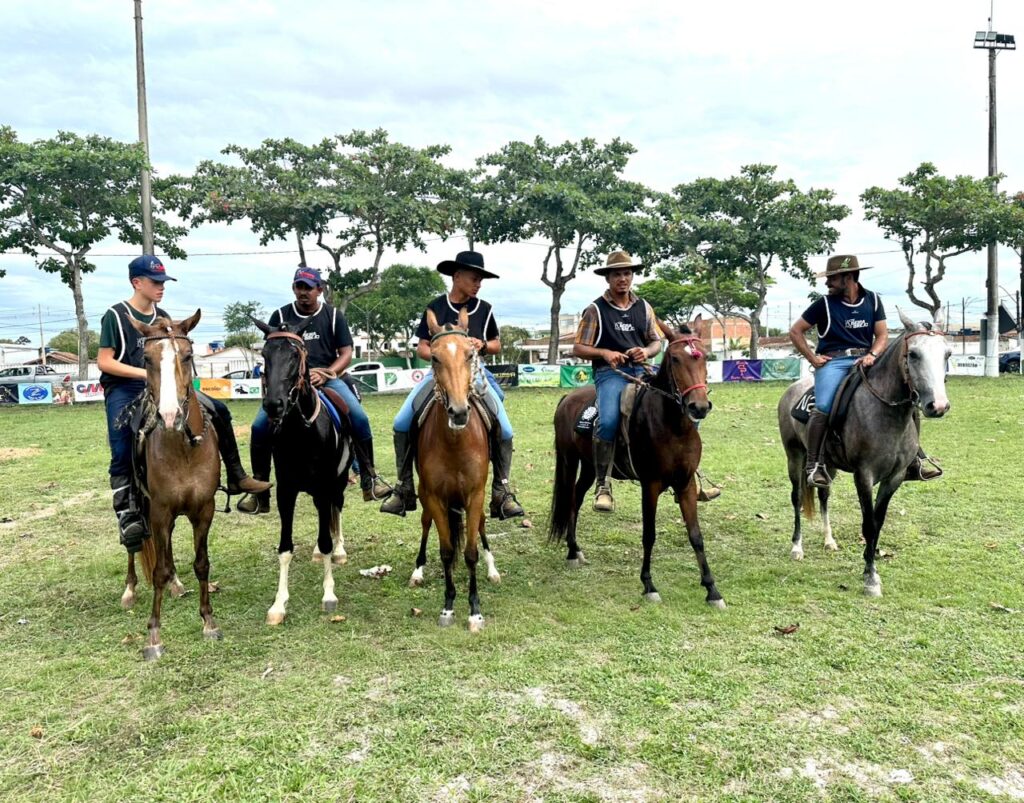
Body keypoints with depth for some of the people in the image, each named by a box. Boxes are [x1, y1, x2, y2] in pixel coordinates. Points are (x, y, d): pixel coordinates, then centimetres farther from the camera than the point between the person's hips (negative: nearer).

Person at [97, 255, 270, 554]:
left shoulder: (163, 318, 11)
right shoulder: (116, 315, -6)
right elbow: (104, 361, -11)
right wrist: (144, 373, -19)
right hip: (123, 391, -5)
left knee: (218, 410, -3)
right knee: (123, 455, -19)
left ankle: (236, 477, 3)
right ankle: (127, 517, -13)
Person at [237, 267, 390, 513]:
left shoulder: (333, 315, 8)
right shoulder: (280, 316, 9)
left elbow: (346, 353, 4)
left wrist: (325, 373, -13)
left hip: (327, 378, 0)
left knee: (359, 417, -22)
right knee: (260, 426, -18)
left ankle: (369, 479, -7)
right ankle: (259, 492, -4)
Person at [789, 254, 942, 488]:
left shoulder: (873, 300, 10)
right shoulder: (825, 303, 2)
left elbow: (882, 335, 9)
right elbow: (795, 331, 5)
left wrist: (872, 355, -11)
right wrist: (812, 358, -4)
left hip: (866, 360, 3)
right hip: (832, 362, -3)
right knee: (823, 408, -29)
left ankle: (915, 459, 2)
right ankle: (814, 465, -19)